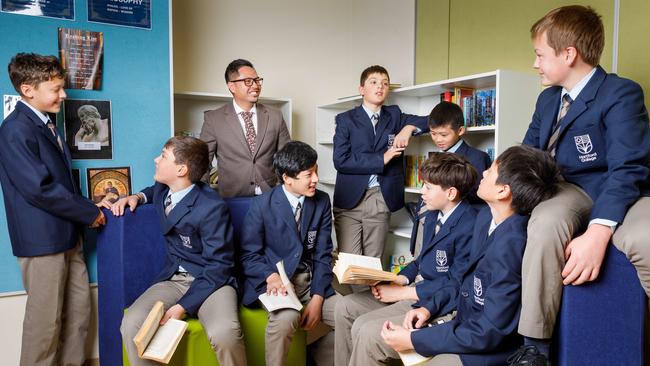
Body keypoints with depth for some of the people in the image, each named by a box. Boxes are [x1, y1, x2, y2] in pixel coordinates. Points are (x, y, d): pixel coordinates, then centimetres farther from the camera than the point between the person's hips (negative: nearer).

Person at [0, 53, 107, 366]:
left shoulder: (45, 125, 13)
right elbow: (39, 188, -22)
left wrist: (88, 205, 6)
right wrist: (89, 213, -14)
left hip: (67, 234, 9)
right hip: (42, 239, -9)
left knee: (79, 310, 16)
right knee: (46, 320, 4)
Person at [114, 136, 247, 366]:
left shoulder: (212, 207, -17)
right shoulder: (163, 189, 4)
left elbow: (219, 266, -16)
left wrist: (183, 306, -21)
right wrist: (137, 197, 11)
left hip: (211, 281, -6)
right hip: (173, 280, 6)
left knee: (224, 332, -35)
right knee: (131, 324, -23)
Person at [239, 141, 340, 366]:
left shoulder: (322, 201, 1)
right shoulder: (262, 205, -8)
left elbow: (323, 254, 0)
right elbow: (249, 255, -4)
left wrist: (317, 298, -12)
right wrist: (272, 276, -25)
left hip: (312, 280, 4)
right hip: (275, 280, -3)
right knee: (286, 317, -34)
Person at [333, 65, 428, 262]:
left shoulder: (394, 115, 14)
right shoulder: (345, 119, 4)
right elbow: (340, 160, -7)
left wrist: (409, 127, -7)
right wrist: (381, 159, -11)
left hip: (381, 201, 2)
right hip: (350, 199, -2)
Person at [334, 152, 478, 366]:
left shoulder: (468, 227, -22)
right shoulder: (434, 214, 7)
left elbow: (455, 283, -21)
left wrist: (401, 292, -16)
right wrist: (397, 281, -1)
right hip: (418, 285, 9)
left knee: (364, 328, -20)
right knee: (345, 307, 3)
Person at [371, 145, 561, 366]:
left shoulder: (511, 246, -29)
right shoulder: (486, 216, -1)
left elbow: (489, 333, -25)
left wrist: (413, 340, -18)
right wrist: (430, 307, 2)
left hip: (486, 348, -8)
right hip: (462, 318, 8)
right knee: (368, 336, 3)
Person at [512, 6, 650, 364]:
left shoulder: (621, 93, -10)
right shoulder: (548, 99, 12)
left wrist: (598, 232, -34)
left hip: (619, 191, -4)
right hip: (570, 189, 4)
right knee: (545, 224, -34)